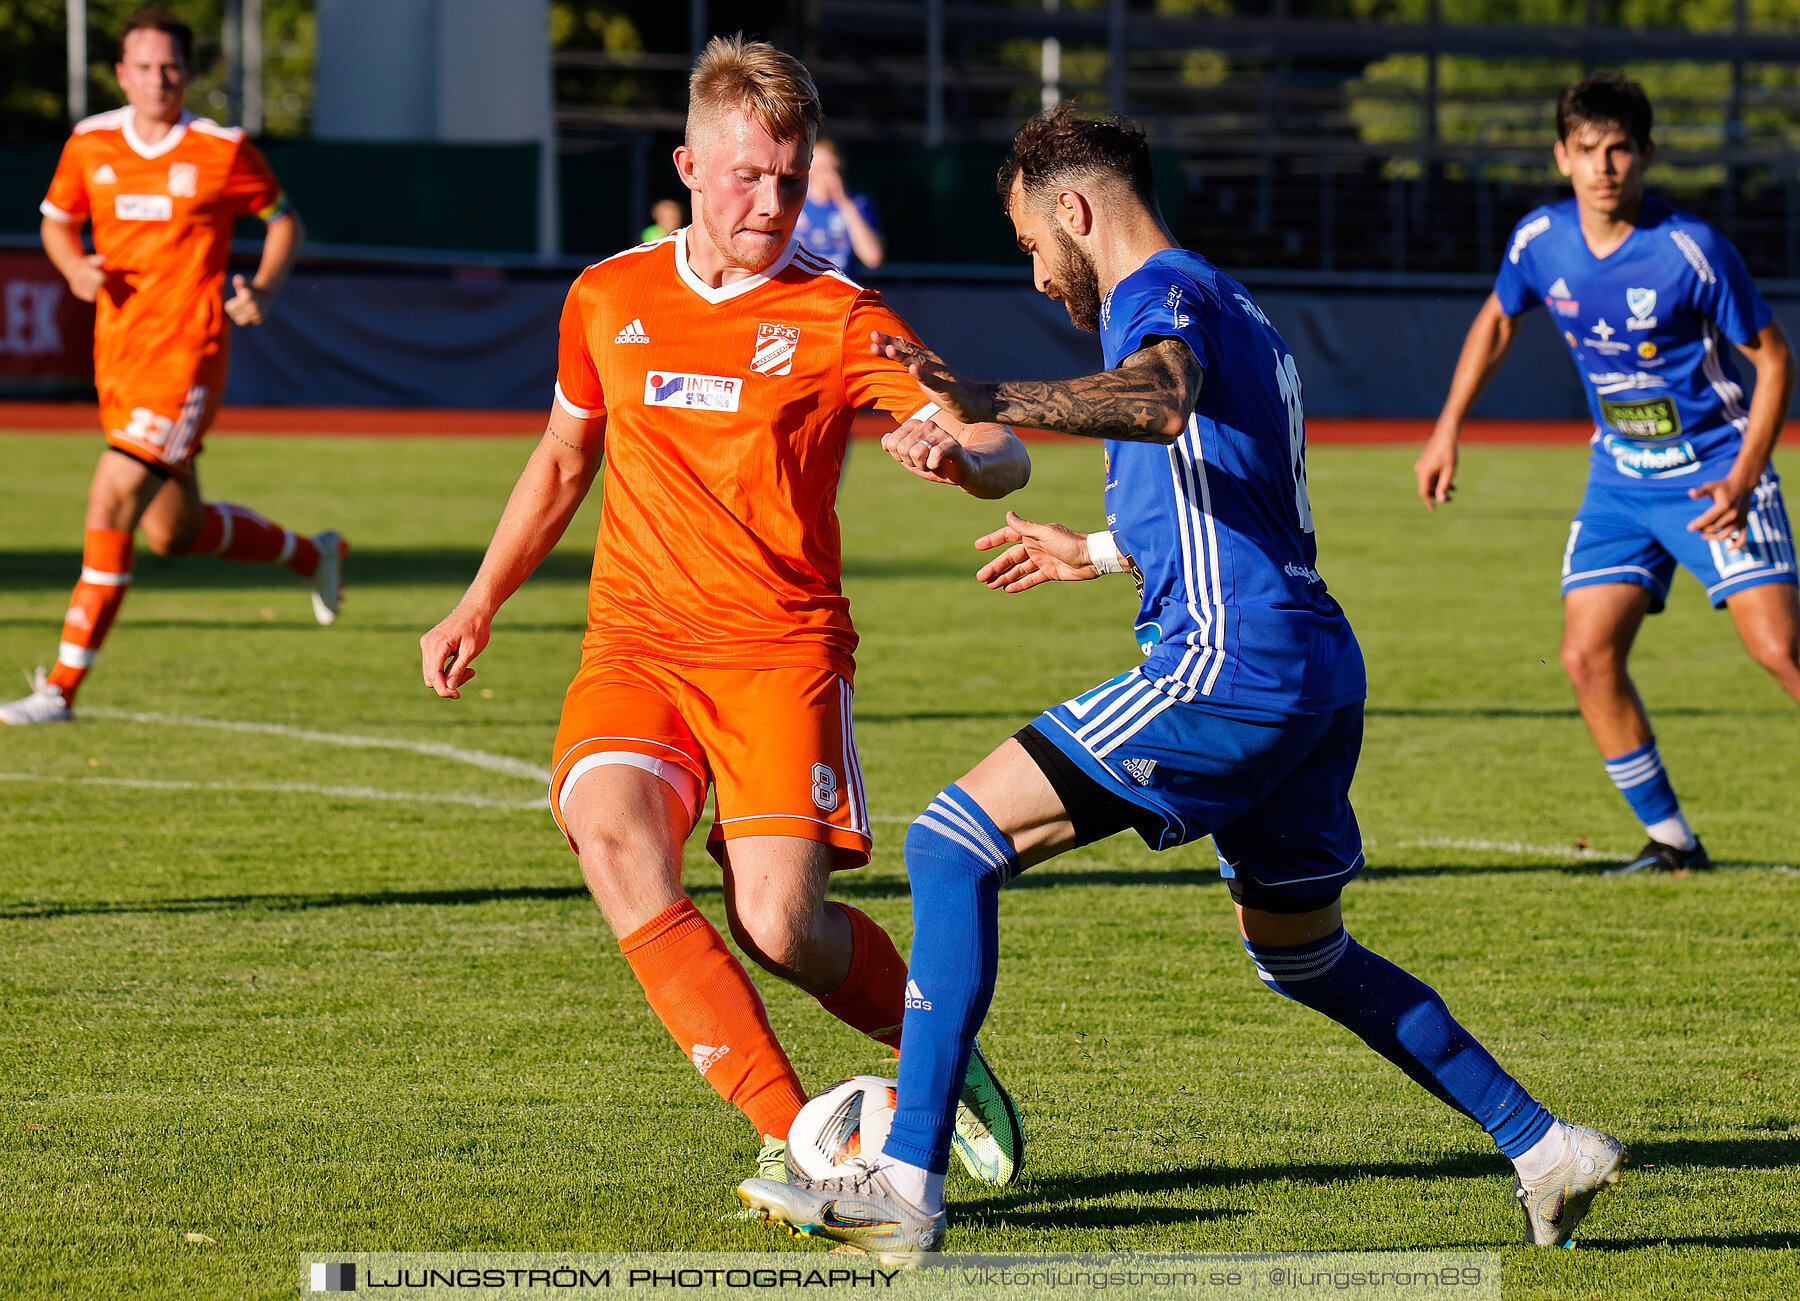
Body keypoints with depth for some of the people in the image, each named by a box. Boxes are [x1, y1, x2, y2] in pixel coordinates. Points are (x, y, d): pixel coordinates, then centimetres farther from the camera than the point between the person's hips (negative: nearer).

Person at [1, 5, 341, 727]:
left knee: (112, 502, -17)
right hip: (117, 355, 6)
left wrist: (262, 289, -7)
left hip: (185, 353, -6)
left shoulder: (222, 150, -5)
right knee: (174, 531, 15)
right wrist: (76, 269, -3)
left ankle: (64, 685, -14)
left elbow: (282, 218, 9)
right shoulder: (90, 143, 5)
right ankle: (312, 554, 42)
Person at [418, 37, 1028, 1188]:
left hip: (782, 648, -3)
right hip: (636, 646, 3)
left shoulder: (836, 317, -2)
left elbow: (1000, 453, -13)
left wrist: (959, 454, -36)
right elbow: (564, 459, 27)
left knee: (782, 927, -18)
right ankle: (790, 1132, -26)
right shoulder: (609, 300, 10)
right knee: (609, 826, -28)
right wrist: (480, 606, 27)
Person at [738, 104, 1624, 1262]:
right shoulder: (1233, 310, 25)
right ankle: (1545, 1146, 25)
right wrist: (1099, 551, 53)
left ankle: (906, 1184, -19)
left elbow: (1162, 399, -31)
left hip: (1230, 664, -10)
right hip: (1320, 672, 10)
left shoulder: (1161, 292, -5)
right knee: (1306, 956, 27)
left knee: (955, 846, -11)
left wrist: (994, 405, -44)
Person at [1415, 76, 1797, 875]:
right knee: (1586, 657, -6)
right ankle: (1671, 839, 8)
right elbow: (1496, 321, 17)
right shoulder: (1540, 241, -5)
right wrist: (1447, 433, 14)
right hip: (1620, 479, 5)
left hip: (1713, 472, -5)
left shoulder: (1691, 252, -19)